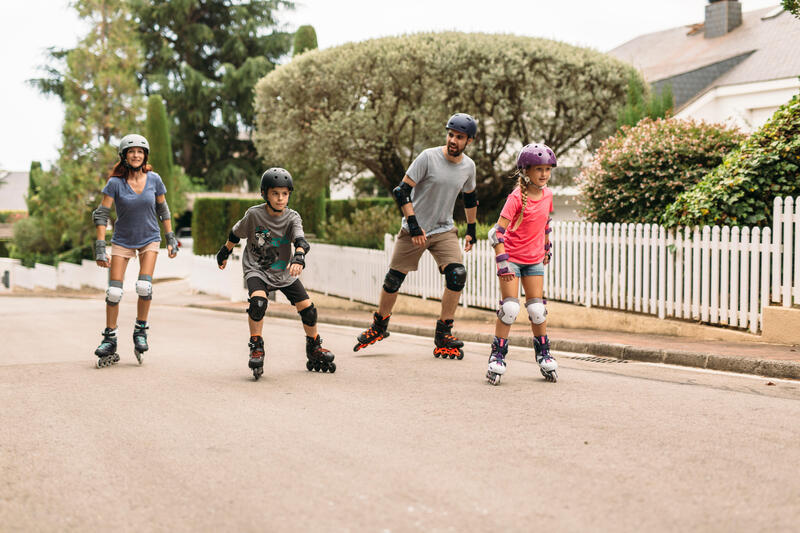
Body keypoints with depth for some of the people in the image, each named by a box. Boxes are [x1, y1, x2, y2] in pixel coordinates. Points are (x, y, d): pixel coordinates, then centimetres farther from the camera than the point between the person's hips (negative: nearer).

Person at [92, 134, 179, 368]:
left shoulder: (154, 179, -7)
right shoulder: (116, 183, -13)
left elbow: (163, 210, 6)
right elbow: (101, 214, -10)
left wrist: (170, 239, 7)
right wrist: (100, 248, -16)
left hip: (149, 239, 1)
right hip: (122, 241, 0)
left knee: (144, 286, -17)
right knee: (114, 292, -4)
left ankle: (140, 331, 5)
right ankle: (110, 340, 10)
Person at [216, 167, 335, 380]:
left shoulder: (292, 218, -11)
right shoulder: (254, 214, -12)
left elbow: (301, 240, -28)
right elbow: (236, 234, 6)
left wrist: (298, 257, -49)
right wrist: (225, 252, 18)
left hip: (284, 273, 2)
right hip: (256, 269, -2)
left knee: (307, 308, -1)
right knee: (258, 301, -31)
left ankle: (314, 348, 25)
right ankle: (256, 348, -14)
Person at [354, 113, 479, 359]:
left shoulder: (468, 166, 1)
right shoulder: (428, 157, -15)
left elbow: (470, 198, 20)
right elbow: (402, 191, -15)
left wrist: (471, 230, 21)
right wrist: (413, 224, -22)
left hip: (444, 230, 3)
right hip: (414, 230, -3)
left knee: (457, 275, -17)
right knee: (393, 279, 2)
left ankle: (443, 335, -5)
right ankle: (379, 326, 27)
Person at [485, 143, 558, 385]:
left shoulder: (547, 194, 1)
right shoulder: (517, 197, -17)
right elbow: (498, 231, -21)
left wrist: (547, 248, 26)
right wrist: (502, 260, -27)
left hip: (534, 260, 5)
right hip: (512, 257, -5)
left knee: (537, 308, 4)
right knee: (510, 307, -12)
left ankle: (543, 354, 19)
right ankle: (497, 356, -1)